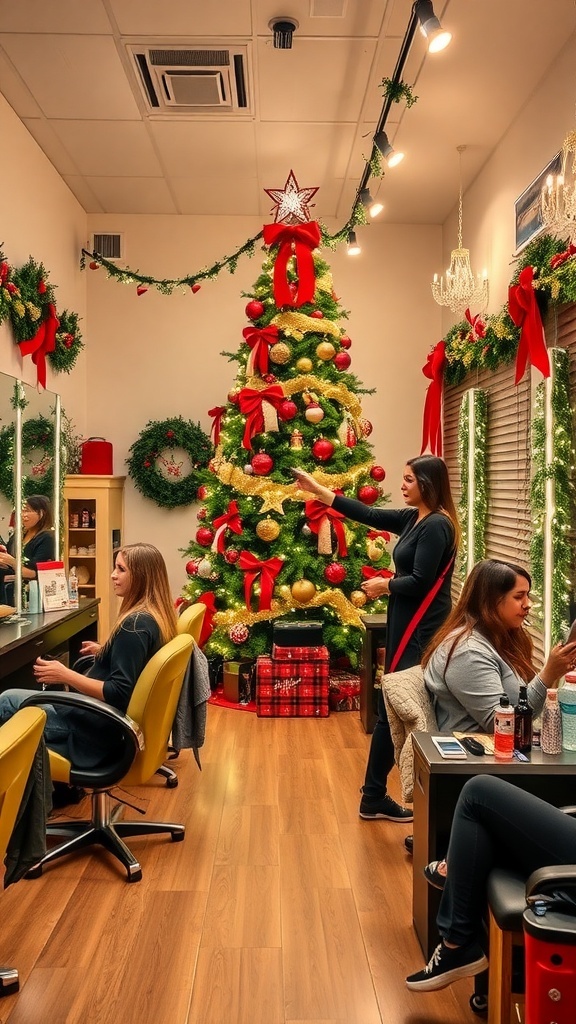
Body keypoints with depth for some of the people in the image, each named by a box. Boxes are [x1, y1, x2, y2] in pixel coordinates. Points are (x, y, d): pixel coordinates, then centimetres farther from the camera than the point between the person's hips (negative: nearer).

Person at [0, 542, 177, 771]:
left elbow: (118, 694, -27)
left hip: (103, 727, -10)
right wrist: (105, 650, 17)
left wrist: (65, 675, -22)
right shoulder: (156, 616, 3)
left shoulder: (135, 624, -24)